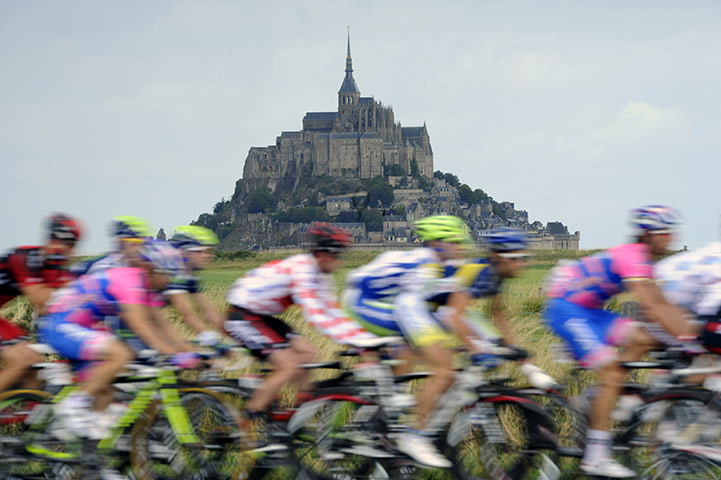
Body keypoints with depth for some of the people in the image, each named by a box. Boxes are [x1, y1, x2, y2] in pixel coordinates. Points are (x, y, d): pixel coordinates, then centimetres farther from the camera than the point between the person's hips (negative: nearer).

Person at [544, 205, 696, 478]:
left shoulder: (642, 260, 11)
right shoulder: (631, 257, -21)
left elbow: (663, 306, 14)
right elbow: (651, 307, -29)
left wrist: (692, 331, 4)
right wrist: (685, 338, -32)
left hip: (586, 311, 10)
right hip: (567, 309, -10)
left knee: (641, 340, 0)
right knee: (612, 374, -16)